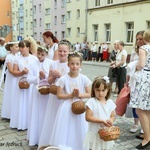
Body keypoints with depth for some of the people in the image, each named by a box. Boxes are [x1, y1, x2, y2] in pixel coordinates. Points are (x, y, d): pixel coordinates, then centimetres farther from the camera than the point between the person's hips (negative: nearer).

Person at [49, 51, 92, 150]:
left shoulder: (84, 78, -4)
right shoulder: (63, 79, -8)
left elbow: (89, 94, 0)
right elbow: (59, 95, -6)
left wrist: (79, 95, -16)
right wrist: (71, 95, -16)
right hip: (67, 109, -1)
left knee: (79, 132, 8)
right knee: (65, 131, 3)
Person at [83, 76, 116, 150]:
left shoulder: (110, 102, -1)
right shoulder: (91, 102, -15)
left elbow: (112, 116, 7)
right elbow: (88, 117, -18)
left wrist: (111, 120, -17)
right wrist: (101, 121, -24)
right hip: (95, 134, -4)